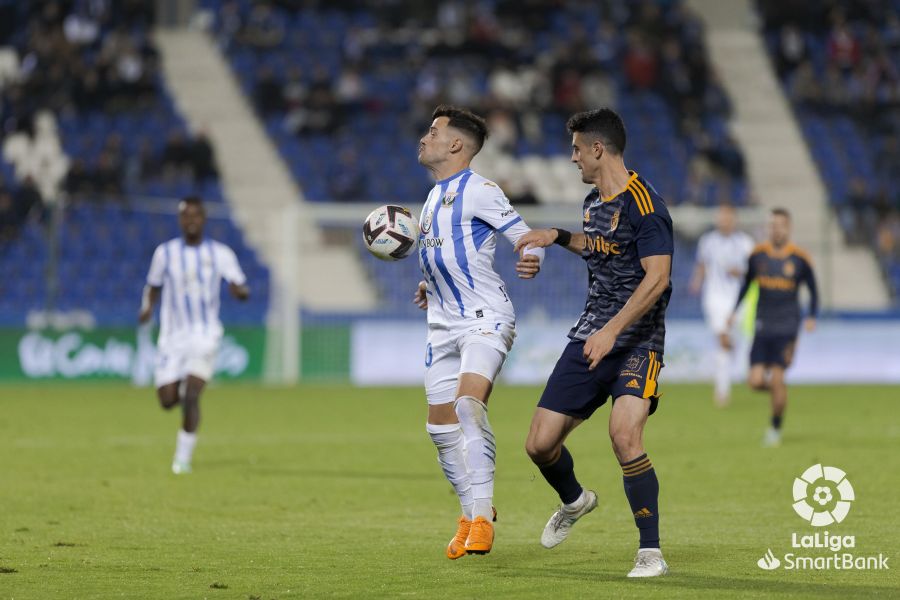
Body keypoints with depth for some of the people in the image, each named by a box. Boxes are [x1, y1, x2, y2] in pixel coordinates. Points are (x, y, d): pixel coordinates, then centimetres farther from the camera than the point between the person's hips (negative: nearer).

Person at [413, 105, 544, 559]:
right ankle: (471, 512, 19)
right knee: (441, 425, 6)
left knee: (469, 403, -27)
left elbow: (525, 237, -13)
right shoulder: (434, 197, 18)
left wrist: (532, 261, -35)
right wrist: (430, 287, 15)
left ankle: (481, 514, -25)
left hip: (485, 317, -9)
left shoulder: (478, 190, -8)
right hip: (443, 323, 9)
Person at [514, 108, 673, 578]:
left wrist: (611, 330, -30)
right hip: (590, 338, 8)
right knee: (540, 444, 5)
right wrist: (558, 237, 27)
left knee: (624, 434, -29)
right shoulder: (593, 202, 12)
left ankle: (650, 552, -19)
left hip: (636, 341, -8)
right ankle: (574, 502, 39)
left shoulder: (643, 203, -15)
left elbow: (657, 278, -24)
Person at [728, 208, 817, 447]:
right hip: (763, 327, 3)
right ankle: (778, 391, 28)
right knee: (755, 381, -7)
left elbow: (813, 291, 6)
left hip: (786, 328, -3)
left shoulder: (800, 259, -3)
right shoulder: (757, 255, 3)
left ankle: (776, 428, 9)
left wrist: (812, 317, -7)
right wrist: (735, 310, 8)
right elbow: (747, 283, 17)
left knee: (777, 379, -9)